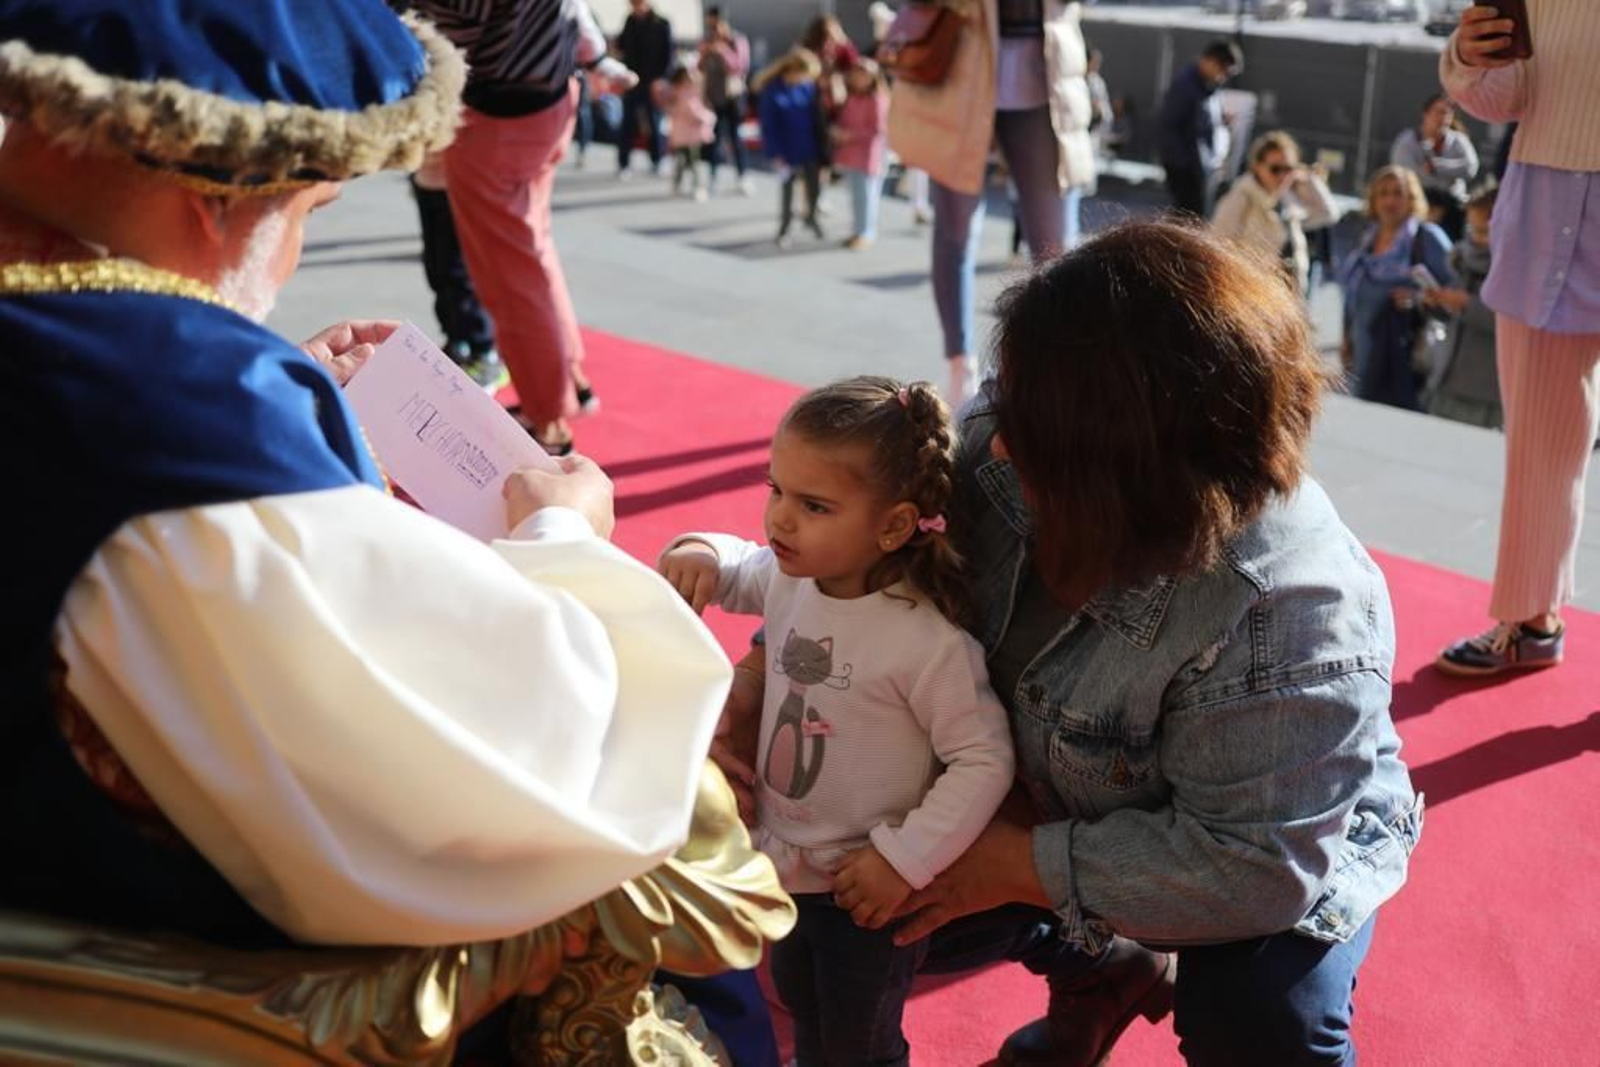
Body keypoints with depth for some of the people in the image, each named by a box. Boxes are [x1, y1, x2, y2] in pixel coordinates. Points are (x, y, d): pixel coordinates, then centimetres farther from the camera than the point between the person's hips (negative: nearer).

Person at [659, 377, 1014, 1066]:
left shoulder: (928, 642, -32)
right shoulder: (789, 578, -11)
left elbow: (984, 760, -25)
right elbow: (738, 569, 11)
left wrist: (904, 859, -25)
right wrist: (700, 552, -11)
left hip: (868, 886, -6)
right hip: (789, 861, 7)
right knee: (799, 1000, 33)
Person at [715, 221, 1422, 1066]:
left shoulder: (1289, 622, -40)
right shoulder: (1011, 447, -24)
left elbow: (1252, 864, -34)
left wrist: (1022, 867, -29)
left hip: (1277, 850, -5)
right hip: (1054, 797, 6)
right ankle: (1105, 968, 27)